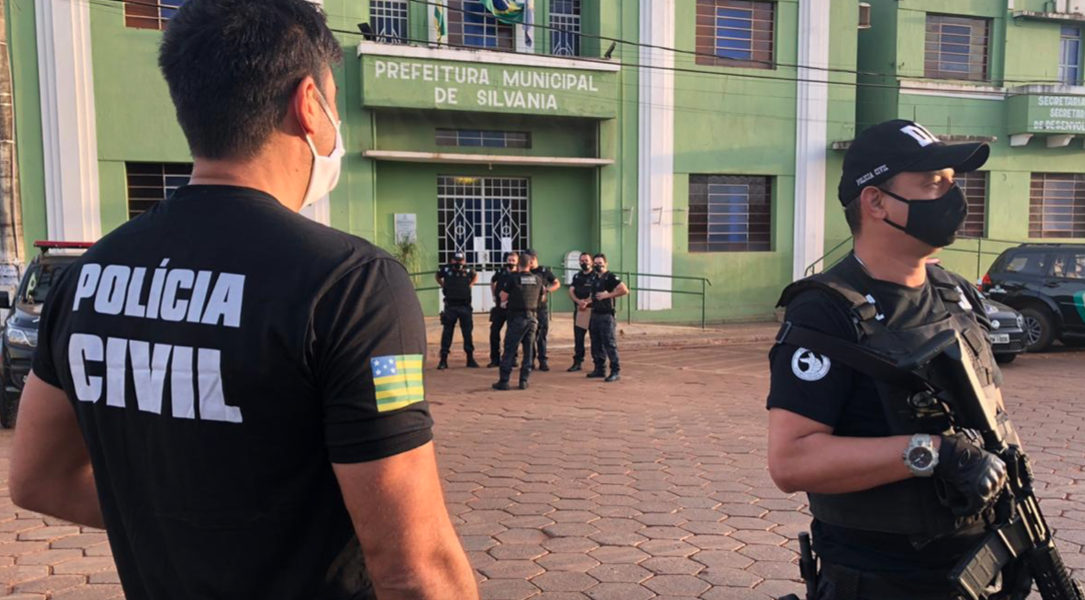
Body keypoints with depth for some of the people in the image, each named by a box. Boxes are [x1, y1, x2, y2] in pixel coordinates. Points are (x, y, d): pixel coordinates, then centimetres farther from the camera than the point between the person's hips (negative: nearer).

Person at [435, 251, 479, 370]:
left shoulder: (468, 270, -1)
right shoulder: (446, 269, -4)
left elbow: (476, 276, 21)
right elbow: (437, 276, 17)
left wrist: (470, 285, 8)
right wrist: (444, 286, 8)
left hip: (465, 306, 1)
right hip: (450, 306, -1)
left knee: (468, 332, 7)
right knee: (447, 332, 0)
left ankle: (470, 358, 17)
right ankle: (443, 359, 5)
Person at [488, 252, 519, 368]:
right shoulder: (501, 272, 5)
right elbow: (492, 282, 25)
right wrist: (494, 295, 17)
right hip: (499, 307, 4)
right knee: (494, 332, 2)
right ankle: (495, 359, 11)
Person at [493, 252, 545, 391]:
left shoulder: (513, 278, -7)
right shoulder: (538, 279, 4)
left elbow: (503, 297, -6)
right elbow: (542, 297, 15)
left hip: (517, 317, -3)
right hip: (532, 318, 4)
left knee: (510, 349, 0)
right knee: (528, 350, 10)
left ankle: (504, 381, -1)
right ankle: (524, 381, 10)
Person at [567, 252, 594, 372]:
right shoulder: (576, 276, 15)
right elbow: (571, 292, 4)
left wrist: (586, 302, -21)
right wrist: (579, 301, -14)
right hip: (579, 310, 5)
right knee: (578, 337, 7)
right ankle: (577, 362, 14)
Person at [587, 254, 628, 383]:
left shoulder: (611, 277, -9)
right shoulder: (594, 278, 15)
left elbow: (624, 290, -19)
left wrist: (607, 295, -18)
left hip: (607, 315, -8)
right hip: (595, 314, 8)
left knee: (610, 344, -9)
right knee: (596, 344, 12)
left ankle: (616, 371, -5)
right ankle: (600, 369, 21)